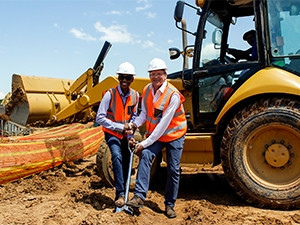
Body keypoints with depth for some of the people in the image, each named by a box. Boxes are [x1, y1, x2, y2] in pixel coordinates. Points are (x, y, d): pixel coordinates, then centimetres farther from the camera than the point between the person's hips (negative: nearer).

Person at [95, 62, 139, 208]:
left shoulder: (135, 95, -5)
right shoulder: (110, 94, -18)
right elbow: (100, 118, -19)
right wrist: (120, 127, -22)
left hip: (125, 134, 5)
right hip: (112, 133, -5)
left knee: (126, 163, 7)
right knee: (117, 157, -26)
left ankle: (121, 193, 24)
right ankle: (120, 194, -23)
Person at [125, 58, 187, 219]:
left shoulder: (173, 95, -24)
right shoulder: (147, 90, -4)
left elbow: (163, 124, -27)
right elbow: (145, 113, 5)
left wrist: (145, 143, -27)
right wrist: (135, 124, -16)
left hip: (174, 135, -4)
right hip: (154, 134, 4)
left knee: (173, 170, 1)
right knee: (145, 156, -22)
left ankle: (169, 205, 17)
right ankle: (139, 196, -25)